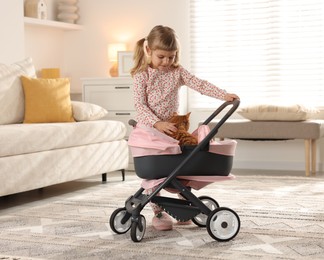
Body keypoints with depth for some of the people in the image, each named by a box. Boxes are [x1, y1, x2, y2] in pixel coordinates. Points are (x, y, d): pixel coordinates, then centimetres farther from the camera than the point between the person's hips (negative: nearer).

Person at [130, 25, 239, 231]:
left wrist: (224, 95, -21)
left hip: (171, 127, 3)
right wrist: (157, 123, -28)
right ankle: (158, 212, 9)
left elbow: (200, 84, -8)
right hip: (148, 128, -3)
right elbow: (140, 105, -15)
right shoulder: (142, 75, -7)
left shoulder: (177, 72, 2)